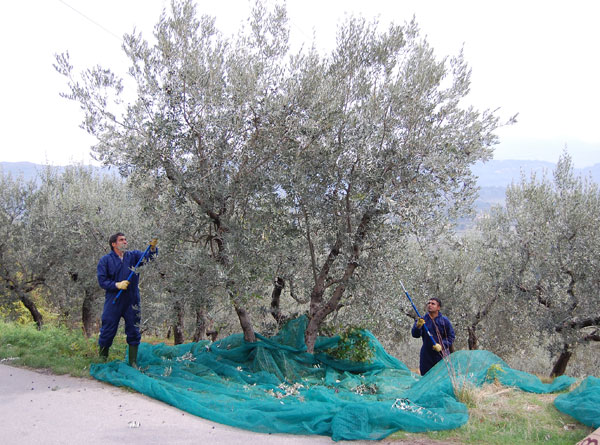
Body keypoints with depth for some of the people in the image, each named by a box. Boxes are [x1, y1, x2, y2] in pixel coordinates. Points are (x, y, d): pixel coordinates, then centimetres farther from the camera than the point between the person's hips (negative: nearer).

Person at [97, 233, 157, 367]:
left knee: (134, 333, 7)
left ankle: (133, 362, 18)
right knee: (107, 332, 4)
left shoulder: (133, 255, 7)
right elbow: (102, 281, -5)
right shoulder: (105, 260, 0)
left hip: (132, 302, 2)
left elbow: (148, 257, -10)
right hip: (113, 302, -2)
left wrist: (152, 248, -30)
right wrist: (117, 285, -19)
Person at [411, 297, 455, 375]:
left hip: (441, 355, -1)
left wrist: (442, 346, -11)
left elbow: (451, 337, 5)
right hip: (426, 355, 2)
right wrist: (418, 326, -28)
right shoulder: (421, 320, 6)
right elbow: (415, 335, -7)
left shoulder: (444, 320, 3)